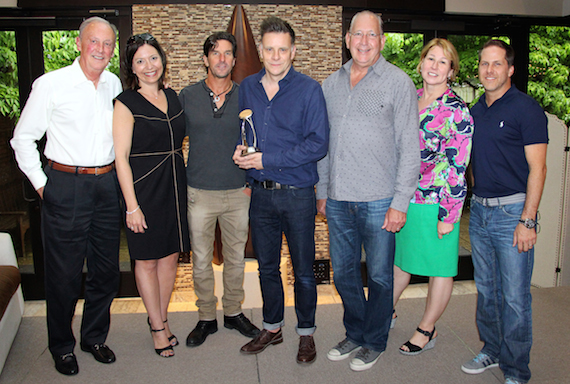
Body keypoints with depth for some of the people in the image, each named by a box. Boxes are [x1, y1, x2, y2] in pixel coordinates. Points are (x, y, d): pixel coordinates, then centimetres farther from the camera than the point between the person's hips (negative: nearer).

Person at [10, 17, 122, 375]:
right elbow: (23, 138, 1)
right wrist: (41, 183, -3)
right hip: (65, 187, -4)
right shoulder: (51, 84, -6)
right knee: (64, 274, 5)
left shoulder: (114, 84, 8)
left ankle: (95, 337, 32)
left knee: (107, 269, 12)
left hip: (107, 186, 5)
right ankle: (62, 346, 26)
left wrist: (118, 174, 13)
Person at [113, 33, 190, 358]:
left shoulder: (172, 97, 9)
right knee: (147, 260, 6)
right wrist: (132, 206, -15)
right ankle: (158, 328, 21)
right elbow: (121, 157, -11)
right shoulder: (126, 103, -8)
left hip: (175, 187, 6)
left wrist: (184, 184, 11)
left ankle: (162, 318, 30)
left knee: (171, 256, 12)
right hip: (144, 189, -5)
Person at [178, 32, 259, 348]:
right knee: (201, 259, 9)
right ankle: (206, 317, 27)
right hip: (199, 192, 0)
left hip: (238, 192, 1)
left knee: (236, 257, 13)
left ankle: (233, 312, 32)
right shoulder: (188, 96, 1)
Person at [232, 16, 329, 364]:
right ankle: (272, 328, 34)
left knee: (303, 270, 8)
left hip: (298, 194, -4)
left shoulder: (309, 90, -8)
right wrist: (240, 149, -3)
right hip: (261, 192, 4)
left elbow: (318, 144, -14)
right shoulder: (247, 87, 7)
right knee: (267, 266, 16)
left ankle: (307, 333, 28)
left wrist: (267, 160, -17)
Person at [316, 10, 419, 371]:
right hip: (338, 200, 4)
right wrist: (322, 191, 13)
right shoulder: (331, 84, 11)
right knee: (344, 273, 14)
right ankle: (355, 334, 35)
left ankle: (375, 342, 29)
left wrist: (400, 203, -11)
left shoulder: (399, 82, -2)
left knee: (379, 276, 8)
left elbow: (410, 148, -6)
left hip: (379, 202, -4)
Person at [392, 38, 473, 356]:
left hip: (435, 203, -6)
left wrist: (448, 215, -15)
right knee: (400, 259, 19)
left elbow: (458, 167, -14)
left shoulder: (457, 111, -11)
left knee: (439, 268, 9)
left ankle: (427, 329, 26)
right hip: (402, 198, 6)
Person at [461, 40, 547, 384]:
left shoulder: (526, 108, -8)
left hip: (512, 211, -6)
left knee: (515, 297, 1)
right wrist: (476, 198, 13)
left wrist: (528, 220, -17)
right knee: (486, 289, 16)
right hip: (479, 210, 6)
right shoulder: (476, 110, 11)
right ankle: (491, 350, 33)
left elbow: (537, 168, -12)